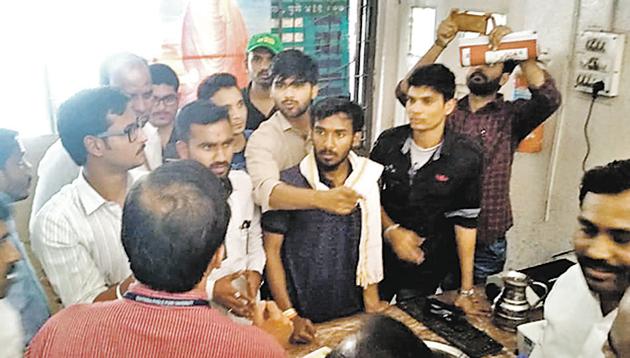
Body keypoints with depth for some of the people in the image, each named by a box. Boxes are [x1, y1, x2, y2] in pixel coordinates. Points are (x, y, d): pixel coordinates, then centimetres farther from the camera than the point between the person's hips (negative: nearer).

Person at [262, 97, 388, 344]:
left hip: (353, 313, 3)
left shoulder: (368, 180, -4)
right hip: (302, 316, -3)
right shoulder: (288, 184, -14)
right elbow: (271, 250, -9)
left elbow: (370, 244, 4)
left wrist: (372, 302, -1)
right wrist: (289, 316, -12)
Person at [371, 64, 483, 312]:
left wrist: (466, 291, -10)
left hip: (427, 268, -2)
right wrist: (391, 230, -15)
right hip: (381, 257, 2)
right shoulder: (388, 142, -10)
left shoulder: (466, 157, -16)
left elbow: (465, 222, -11)